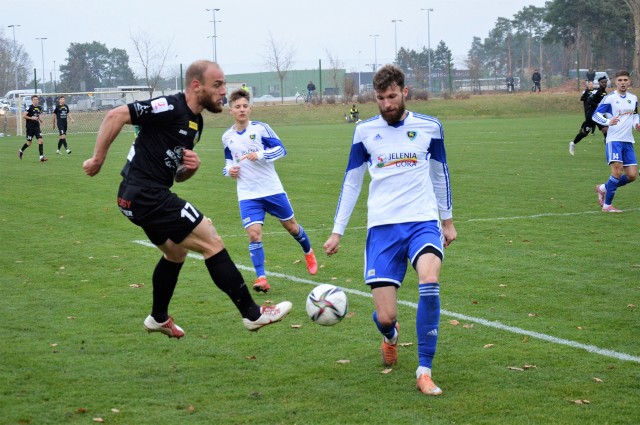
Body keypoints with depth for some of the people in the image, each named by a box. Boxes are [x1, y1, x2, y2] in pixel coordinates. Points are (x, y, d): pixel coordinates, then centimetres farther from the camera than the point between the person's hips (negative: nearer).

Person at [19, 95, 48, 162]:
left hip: (37, 127, 5)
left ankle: (41, 157, -13)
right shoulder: (29, 107, -9)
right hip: (30, 128, -5)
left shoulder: (39, 108, 9)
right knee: (29, 143, 6)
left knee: (40, 141, -11)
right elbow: (23, 116, -15)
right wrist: (32, 118, -21)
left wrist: (40, 119, 8)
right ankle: (21, 151, 35)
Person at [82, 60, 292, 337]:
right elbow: (115, 116, -18)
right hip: (146, 196, -11)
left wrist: (191, 166, -1)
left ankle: (158, 319, 43)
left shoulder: (195, 122, 15)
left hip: (139, 198, 11)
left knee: (176, 252, 28)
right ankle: (252, 314, -3)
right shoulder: (170, 108, -15)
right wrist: (98, 159, -16)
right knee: (212, 243, -8)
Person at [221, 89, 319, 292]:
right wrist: (229, 170, -2)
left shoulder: (261, 128, -8)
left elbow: (281, 149, -10)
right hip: (247, 194, 1)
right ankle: (261, 278, -11)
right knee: (253, 233, -15)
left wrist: (260, 154, -25)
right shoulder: (227, 137, 4)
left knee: (291, 226, 13)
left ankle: (308, 253, 42)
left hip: (272, 189, -1)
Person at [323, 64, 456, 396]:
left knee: (429, 281, -32)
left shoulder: (429, 127, 4)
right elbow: (351, 181, 12)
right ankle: (390, 336, 35)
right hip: (382, 227, 1)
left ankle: (424, 372, -20)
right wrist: (337, 231, 10)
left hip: (423, 221, 0)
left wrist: (447, 219, 23)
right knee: (384, 317, -7)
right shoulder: (365, 131, 5)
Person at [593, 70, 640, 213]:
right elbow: (596, 115, -8)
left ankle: (603, 188, 21)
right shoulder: (610, 98, -7)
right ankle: (607, 205, -6)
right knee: (617, 171, -18)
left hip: (628, 141, 6)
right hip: (614, 140, -6)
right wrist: (608, 122, -27)